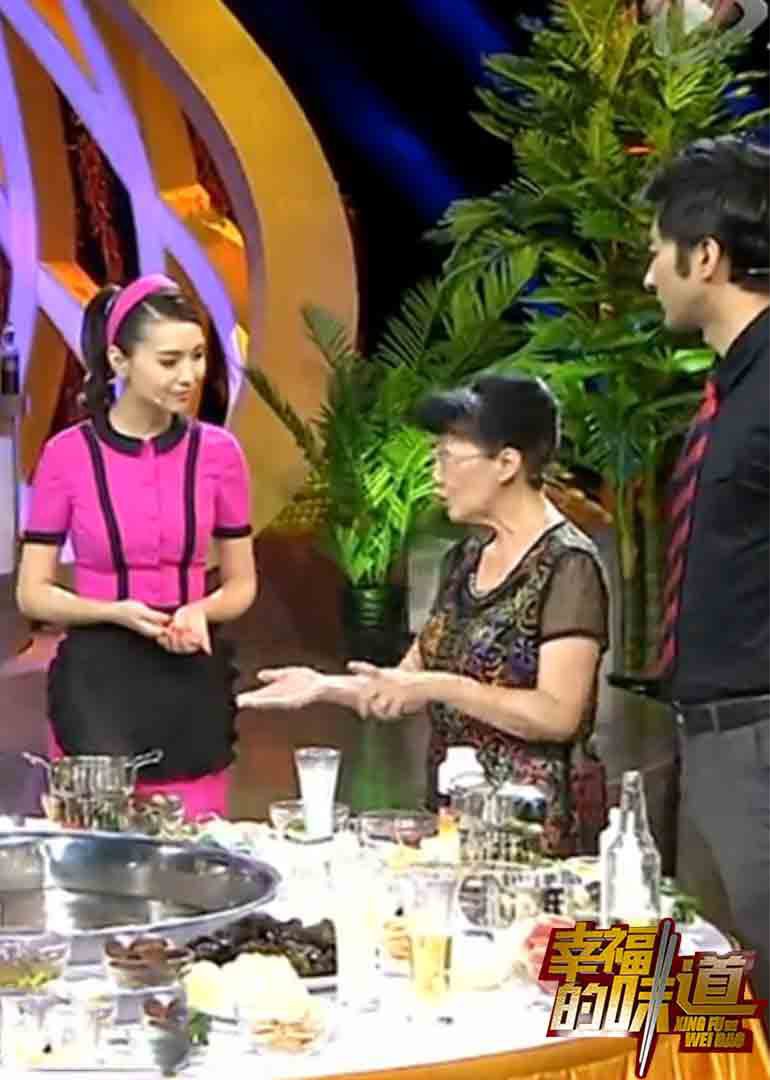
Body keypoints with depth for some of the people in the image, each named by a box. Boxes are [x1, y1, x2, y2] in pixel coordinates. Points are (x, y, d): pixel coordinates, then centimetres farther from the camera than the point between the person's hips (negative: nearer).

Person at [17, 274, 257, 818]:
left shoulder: (218, 451, 0)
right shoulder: (67, 455, -5)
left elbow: (241, 583, 8)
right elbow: (33, 593, -1)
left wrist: (200, 611, -12)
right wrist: (117, 613, -16)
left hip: (193, 683, 2)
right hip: (98, 682, -1)